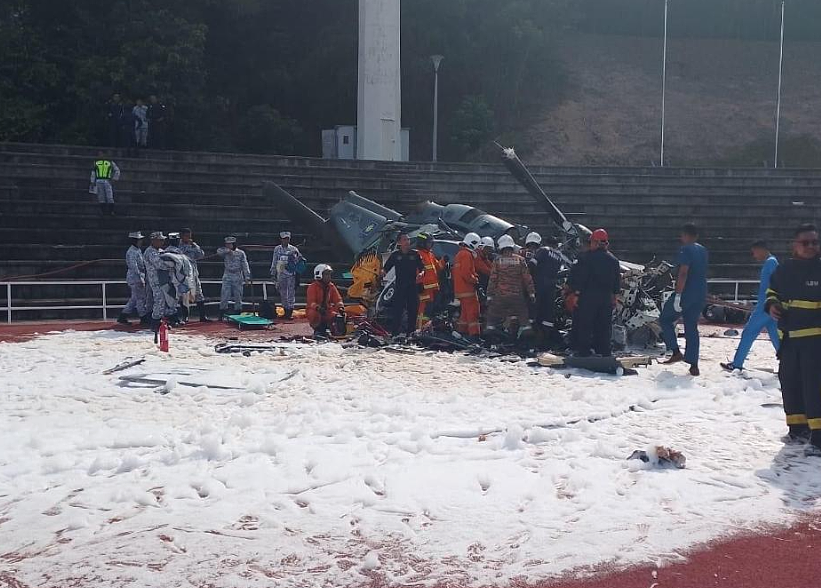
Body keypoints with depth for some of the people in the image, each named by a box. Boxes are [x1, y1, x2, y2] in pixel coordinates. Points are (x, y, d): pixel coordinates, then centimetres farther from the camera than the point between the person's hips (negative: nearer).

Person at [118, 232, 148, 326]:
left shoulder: (138, 250, 15)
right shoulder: (132, 252, -16)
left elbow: (142, 264, 23)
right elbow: (134, 267, -22)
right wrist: (140, 278, -25)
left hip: (140, 277, 10)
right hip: (135, 278, -10)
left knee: (134, 299, 13)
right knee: (141, 298, -3)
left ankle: (122, 317, 17)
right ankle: (144, 318, 4)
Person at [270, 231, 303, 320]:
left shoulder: (293, 249, 1)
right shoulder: (277, 249, 8)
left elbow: (299, 260, 7)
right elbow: (274, 262, 14)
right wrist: (273, 273, 14)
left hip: (291, 274, -3)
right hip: (281, 274, 3)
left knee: (291, 293, -7)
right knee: (283, 293, 7)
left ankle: (290, 311, -4)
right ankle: (285, 311, 17)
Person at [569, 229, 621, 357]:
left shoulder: (587, 258, -10)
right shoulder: (613, 260, 9)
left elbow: (578, 277, -12)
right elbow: (617, 280, 15)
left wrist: (576, 293, -7)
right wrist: (614, 295, 21)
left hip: (588, 297, -5)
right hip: (607, 297, 5)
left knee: (584, 326, 0)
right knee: (604, 327, 12)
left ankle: (583, 353, -3)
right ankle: (605, 353, 14)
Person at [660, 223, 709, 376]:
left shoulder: (686, 250, -12)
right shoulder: (703, 251, 15)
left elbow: (683, 273, -22)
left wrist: (678, 296, -24)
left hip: (686, 294, -8)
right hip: (700, 295, 8)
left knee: (665, 319, 9)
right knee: (692, 328, 10)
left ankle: (676, 352, -1)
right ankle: (694, 365, 6)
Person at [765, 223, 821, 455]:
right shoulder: (783, 270, 7)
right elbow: (772, 291, 23)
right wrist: (771, 305, 3)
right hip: (788, 337, 6)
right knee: (790, 383, 12)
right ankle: (798, 428, 26)